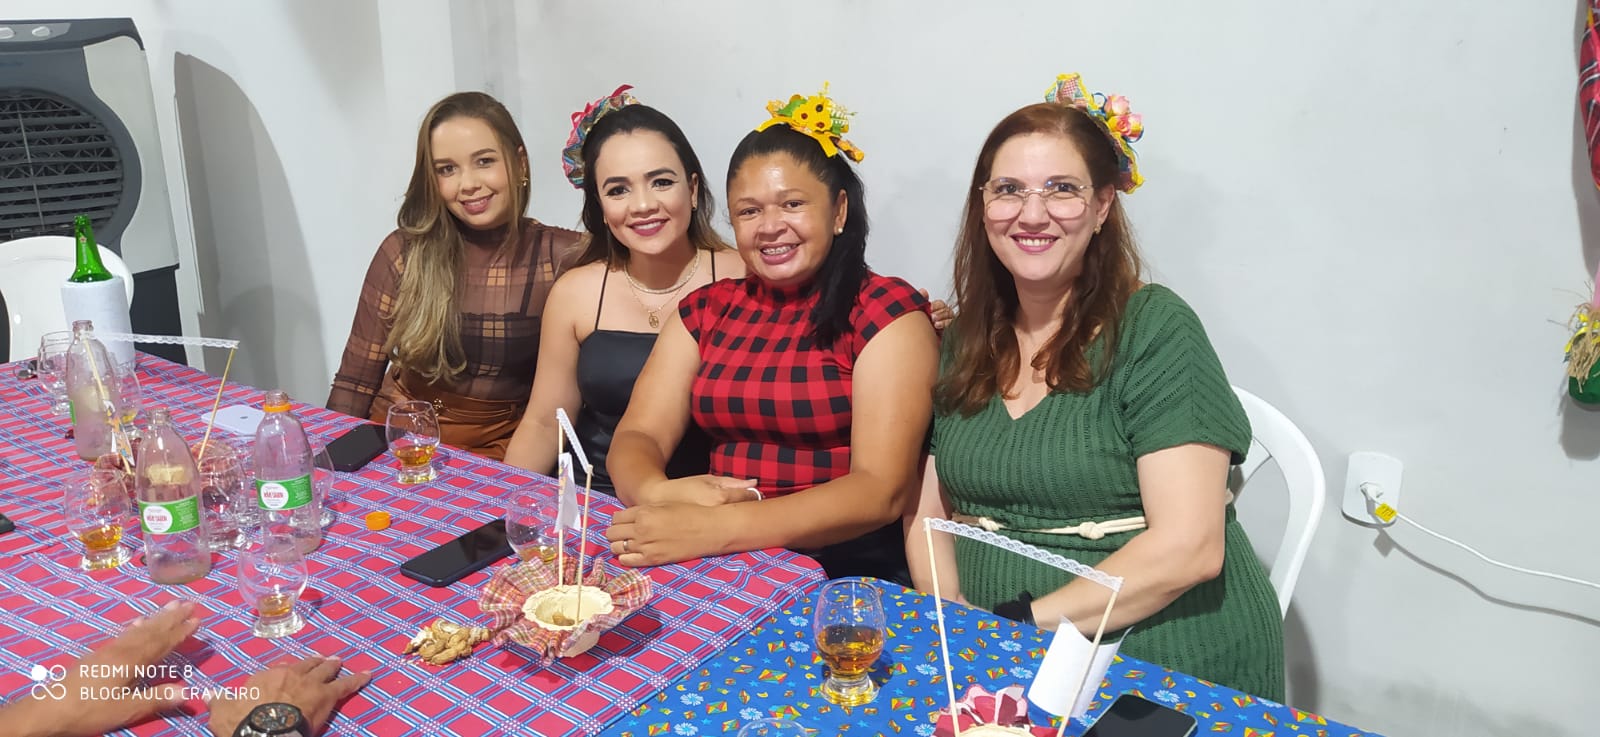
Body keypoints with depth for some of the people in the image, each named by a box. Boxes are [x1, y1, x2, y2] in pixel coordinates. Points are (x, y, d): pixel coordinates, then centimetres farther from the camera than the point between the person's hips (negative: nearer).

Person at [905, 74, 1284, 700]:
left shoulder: (1155, 329, -9)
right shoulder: (961, 344, 8)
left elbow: (1186, 548, -16)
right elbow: (928, 513, 9)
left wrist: (1020, 623, -17)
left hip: (1169, 668, -3)